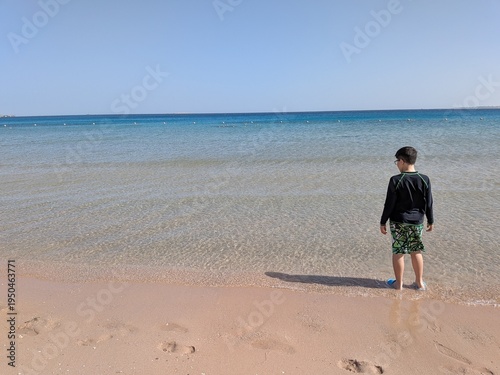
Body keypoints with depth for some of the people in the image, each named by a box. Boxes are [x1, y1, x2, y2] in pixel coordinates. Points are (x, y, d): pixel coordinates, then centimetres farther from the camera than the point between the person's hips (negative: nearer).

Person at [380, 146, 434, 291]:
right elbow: (428, 203, 2)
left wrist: (383, 222, -2)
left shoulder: (395, 180, -15)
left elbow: (389, 204, -11)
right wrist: (430, 220, 15)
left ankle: (398, 283, 18)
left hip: (398, 222, -4)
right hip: (417, 222, 4)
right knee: (416, 252, 15)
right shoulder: (424, 180, -4)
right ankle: (419, 283, 25)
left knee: (398, 252, 7)